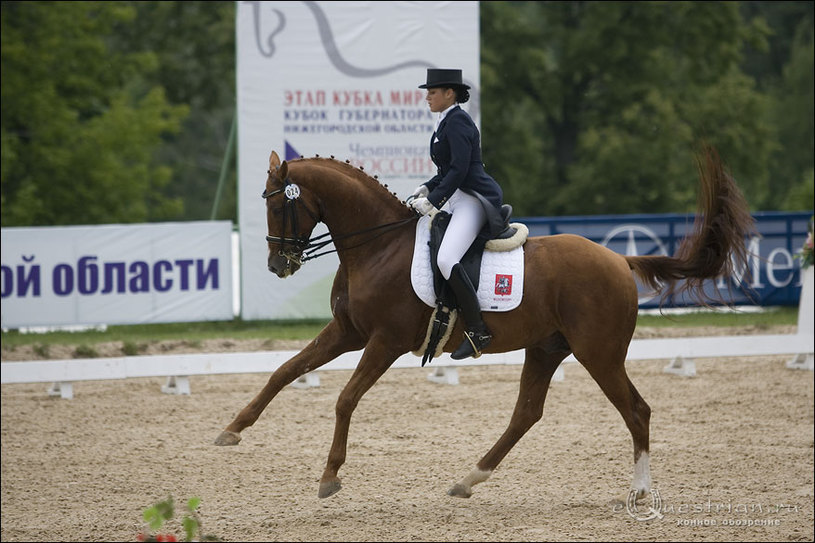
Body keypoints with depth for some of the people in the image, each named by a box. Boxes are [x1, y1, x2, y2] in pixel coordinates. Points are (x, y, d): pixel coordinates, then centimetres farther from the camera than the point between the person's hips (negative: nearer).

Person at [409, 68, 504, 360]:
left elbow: (459, 170, -21)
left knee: (446, 259, -27)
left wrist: (432, 201, -21)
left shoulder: (456, 122, -14)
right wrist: (427, 188, 12)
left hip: (475, 199, -12)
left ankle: (477, 330, -27)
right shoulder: (447, 122, 18)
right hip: (460, 200, 12)